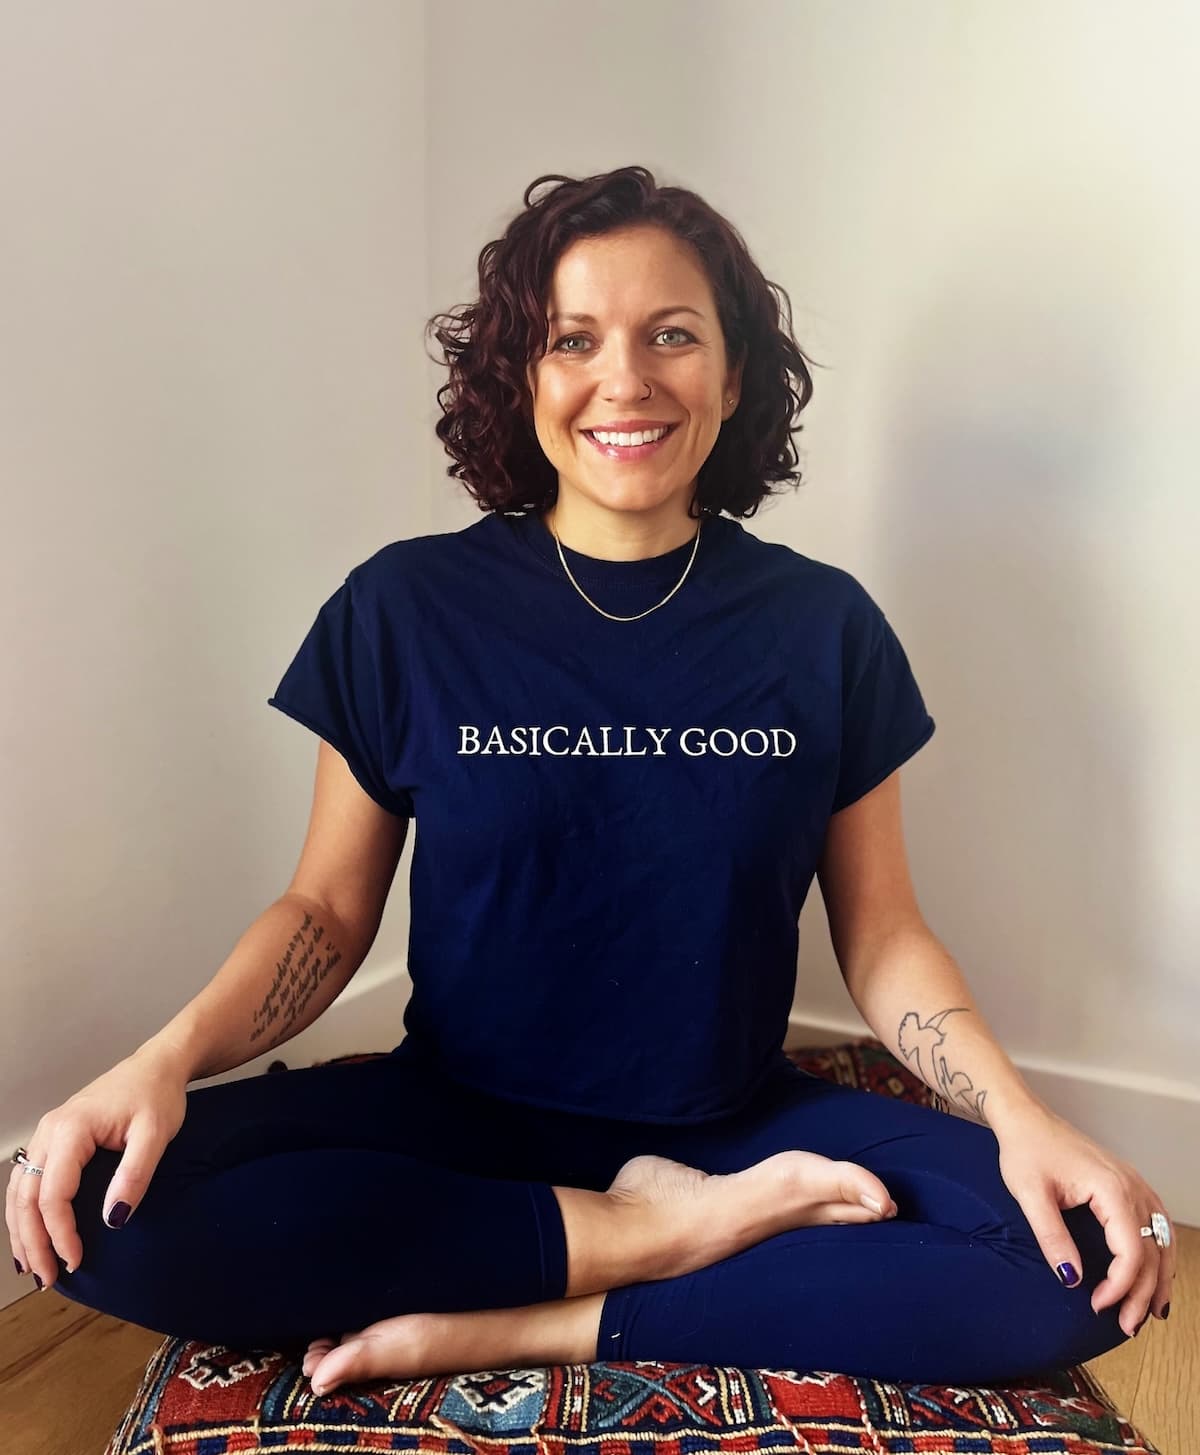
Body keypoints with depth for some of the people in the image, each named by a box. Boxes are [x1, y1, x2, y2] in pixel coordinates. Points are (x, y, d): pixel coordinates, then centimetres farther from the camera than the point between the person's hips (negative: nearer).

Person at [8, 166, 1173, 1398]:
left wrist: (1022, 1120, -15)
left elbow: (880, 934, 1)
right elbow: (326, 912, -1)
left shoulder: (821, 626, -2)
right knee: (103, 1210, -24)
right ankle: (665, 1233, -14)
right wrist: (166, 1058, -19)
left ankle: (525, 1327, -15)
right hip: (452, 1113, 0)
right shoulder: (405, 608, -5)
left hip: (734, 1122, 1)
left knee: (1079, 1262, -22)